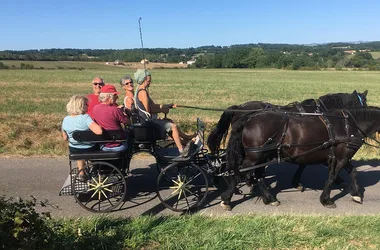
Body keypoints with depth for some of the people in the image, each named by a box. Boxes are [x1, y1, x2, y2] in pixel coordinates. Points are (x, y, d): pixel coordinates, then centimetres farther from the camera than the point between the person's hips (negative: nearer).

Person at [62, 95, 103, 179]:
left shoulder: (65, 120, -8)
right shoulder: (85, 117, -26)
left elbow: (65, 138, 3)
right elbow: (99, 132, -38)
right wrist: (98, 124, -16)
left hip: (74, 151, 5)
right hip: (89, 150, -4)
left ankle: (81, 171, 48)